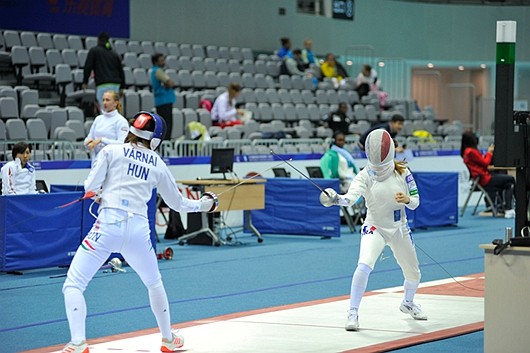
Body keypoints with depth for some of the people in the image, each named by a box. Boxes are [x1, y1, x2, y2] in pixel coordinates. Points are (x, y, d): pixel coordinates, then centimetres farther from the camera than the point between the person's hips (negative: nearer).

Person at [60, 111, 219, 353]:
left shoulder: (111, 151, 5)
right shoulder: (158, 165, 15)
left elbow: (90, 189, -2)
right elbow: (177, 202, 27)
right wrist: (202, 205, 45)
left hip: (109, 225, -3)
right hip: (138, 229, 4)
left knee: (73, 284, -3)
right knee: (154, 283, 30)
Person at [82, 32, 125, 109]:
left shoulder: (94, 51, 7)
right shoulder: (115, 54, 20)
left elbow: (88, 67, 1)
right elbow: (121, 70, 18)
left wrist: (85, 82, 8)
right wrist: (122, 87, 21)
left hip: (103, 85, -5)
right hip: (115, 84, 5)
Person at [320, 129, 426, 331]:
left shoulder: (402, 172, -11)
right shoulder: (365, 176, -19)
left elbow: (415, 203, -4)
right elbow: (351, 197, -37)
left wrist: (407, 199, -28)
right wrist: (336, 199, -59)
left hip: (399, 229, 4)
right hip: (374, 228, -4)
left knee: (413, 273, 17)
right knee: (364, 265, -30)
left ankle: (408, 303, 50)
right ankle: (353, 313, -20)